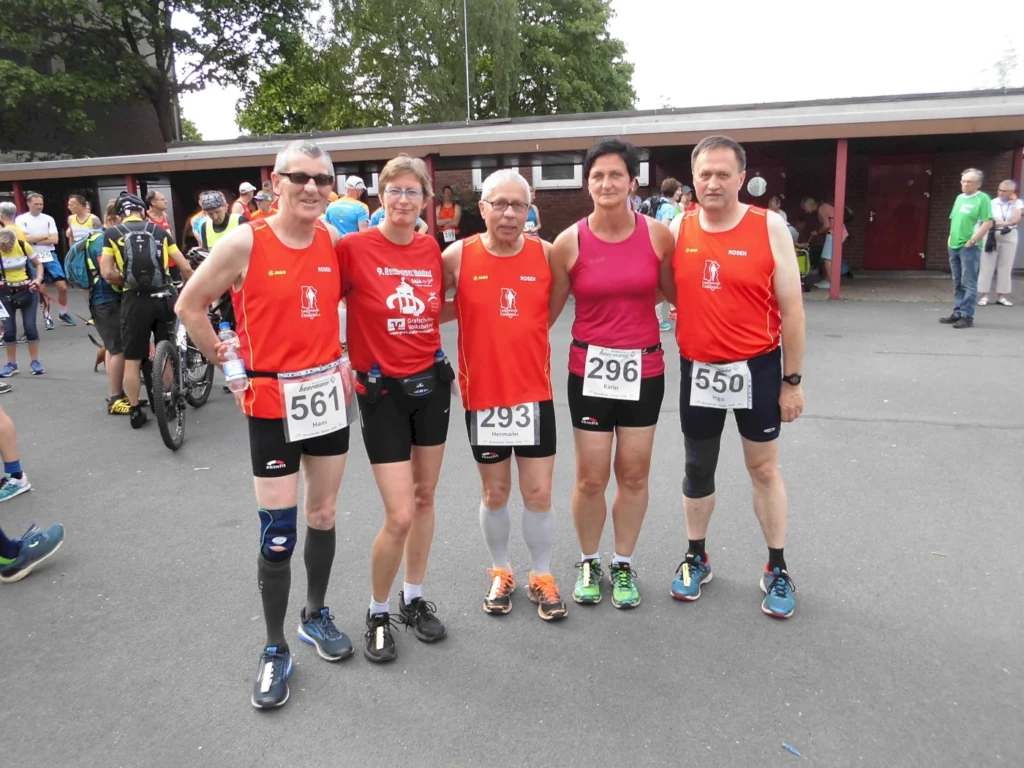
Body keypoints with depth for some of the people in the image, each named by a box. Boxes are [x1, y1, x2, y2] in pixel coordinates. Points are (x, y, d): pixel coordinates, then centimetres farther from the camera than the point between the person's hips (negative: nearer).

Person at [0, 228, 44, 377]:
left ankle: (35, 362, 10)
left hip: (27, 291, 0)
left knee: (30, 326, -1)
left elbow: (38, 264, 4)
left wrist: (38, 278, -14)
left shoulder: (23, 246, -9)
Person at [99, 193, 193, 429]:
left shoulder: (112, 233, 4)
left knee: (132, 358, 8)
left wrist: (126, 282, 14)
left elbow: (107, 273, -5)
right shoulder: (160, 231, 9)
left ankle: (135, 411, 12)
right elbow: (185, 268, 7)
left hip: (135, 300, -1)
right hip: (163, 297, 2)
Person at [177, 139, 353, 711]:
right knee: (279, 531, 0)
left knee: (323, 515, 15)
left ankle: (316, 615, 37)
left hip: (328, 394, 4)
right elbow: (190, 306, -2)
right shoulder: (245, 243, -12)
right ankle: (275, 650, 20)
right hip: (273, 400, -4)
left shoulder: (334, 242, 1)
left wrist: (346, 361, 7)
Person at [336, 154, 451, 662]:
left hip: (431, 381, 5)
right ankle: (377, 613, 20)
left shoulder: (433, 250, 2)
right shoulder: (353, 247, -12)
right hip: (381, 389, -5)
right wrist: (341, 361, -14)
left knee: (424, 497, 14)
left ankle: (414, 599, 34)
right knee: (399, 516, -6)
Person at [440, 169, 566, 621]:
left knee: (538, 492, 7)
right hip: (481, 394, 0)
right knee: (495, 493, 14)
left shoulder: (547, 254, -3)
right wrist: (465, 309, -9)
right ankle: (500, 573, 35)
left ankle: (542, 577, 27)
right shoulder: (458, 257, -7)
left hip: (534, 392, 1)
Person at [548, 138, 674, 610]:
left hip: (643, 368, 1)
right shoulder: (570, 242, -6)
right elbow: (548, 309, 2)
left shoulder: (657, 234, -4)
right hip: (590, 369, -1)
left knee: (634, 474, 10)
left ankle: (623, 564, 30)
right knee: (591, 478, 4)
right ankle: (589, 563, 28)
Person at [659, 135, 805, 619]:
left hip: (757, 368, -2)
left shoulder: (770, 228, -9)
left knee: (764, 468, 9)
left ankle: (777, 570, 25)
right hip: (697, 370, 3)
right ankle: (696, 557, 32)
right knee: (698, 469, 14)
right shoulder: (678, 231, -1)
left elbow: (791, 309, -7)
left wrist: (792, 380, -6)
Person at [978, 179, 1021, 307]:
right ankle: (984, 295, 0)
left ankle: (1002, 296, 10)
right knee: (987, 266, -3)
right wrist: (1007, 223, -10)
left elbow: (1015, 220, -10)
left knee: (1005, 267, 4)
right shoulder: (992, 203, -1)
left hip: (1009, 238, 2)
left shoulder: (1018, 203, 3)